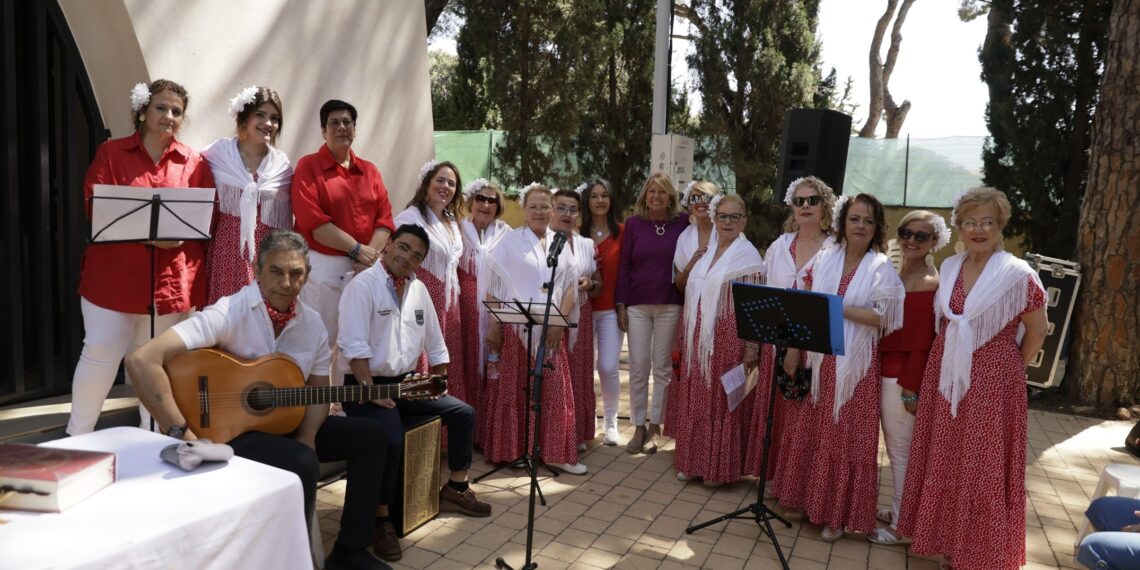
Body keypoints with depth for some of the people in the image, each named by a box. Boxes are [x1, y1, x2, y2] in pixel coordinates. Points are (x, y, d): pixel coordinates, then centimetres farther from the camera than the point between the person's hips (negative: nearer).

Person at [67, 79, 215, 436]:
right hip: (114, 274, -1)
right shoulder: (111, 152, 4)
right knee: (100, 353, 3)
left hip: (171, 279, 1)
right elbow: (95, 208, -5)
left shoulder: (194, 162, 8)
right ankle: (78, 435, 21)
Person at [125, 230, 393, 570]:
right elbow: (141, 361, -30)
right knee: (303, 463, -33)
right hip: (230, 430, -7)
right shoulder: (229, 313, -21)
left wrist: (307, 436, -12)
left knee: (372, 435, -1)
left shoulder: (312, 324, 0)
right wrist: (182, 434, -30)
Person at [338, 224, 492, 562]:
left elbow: (434, 344, 16)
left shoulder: (419, 289, 9)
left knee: (463, 413, 4)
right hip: (367, 385, -8)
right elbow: (354, 347, -22)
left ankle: (455, 489, 20)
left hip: (407, 382, 8)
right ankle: (381, 519, -11)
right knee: (391, 439, -31)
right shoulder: (362, 286, -13)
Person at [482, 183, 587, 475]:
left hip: (550, 330, 4)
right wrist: (493, 325, -9)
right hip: (516, 327, -3)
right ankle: (510, 450, 14)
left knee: (554, 390, 3)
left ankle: (554, 453, 10)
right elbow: (494, 285, -4)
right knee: (514, 389, 3)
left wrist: (560, 321, -2)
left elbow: (570, 285, 9)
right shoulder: (510, 240, 0)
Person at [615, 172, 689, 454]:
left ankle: (655, 427, 16)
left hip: (670, 305, 0)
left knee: (663, 366, 5)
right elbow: (624, 265, 4)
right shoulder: (633, 223, 3)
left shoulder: (683, 223, 1)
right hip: (637, 304, 1)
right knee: (638, 366, 3)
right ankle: (638, 426, 14)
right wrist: (621, 305, -1)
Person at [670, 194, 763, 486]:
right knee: (695, 400, 10)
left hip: (728, 340, -6)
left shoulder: (748, 255, -7)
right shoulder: (705, 251, 12)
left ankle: (719, 468, 16)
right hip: (698, 339, 6)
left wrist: (751, 347, -15)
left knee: (722, 402, 2)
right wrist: (686, 335, 14)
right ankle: (693, 461, 23)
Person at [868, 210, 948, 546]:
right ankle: (897, 510, 32)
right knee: (894, 448, 18)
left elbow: (924, 342, -17)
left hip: (905, 378, -8)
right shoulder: (894, 274, 9)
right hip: (886, 372, 8)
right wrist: (877, 368, 9)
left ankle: (903, 526, 15)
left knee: (902, 450, 3)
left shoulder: (931, 283, -16)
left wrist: (912, 389, -17)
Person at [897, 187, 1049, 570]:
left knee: (983, 468, 4)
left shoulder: (1018, 274, -10)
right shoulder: (949, 267, 5)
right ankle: (945, 537, 29)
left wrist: (1010, 370, 5)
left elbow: (1037, 331, -2)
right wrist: (944, 365, 10)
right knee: (943, 463, 12)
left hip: (992, 383, -5)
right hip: (946, 378, 5)